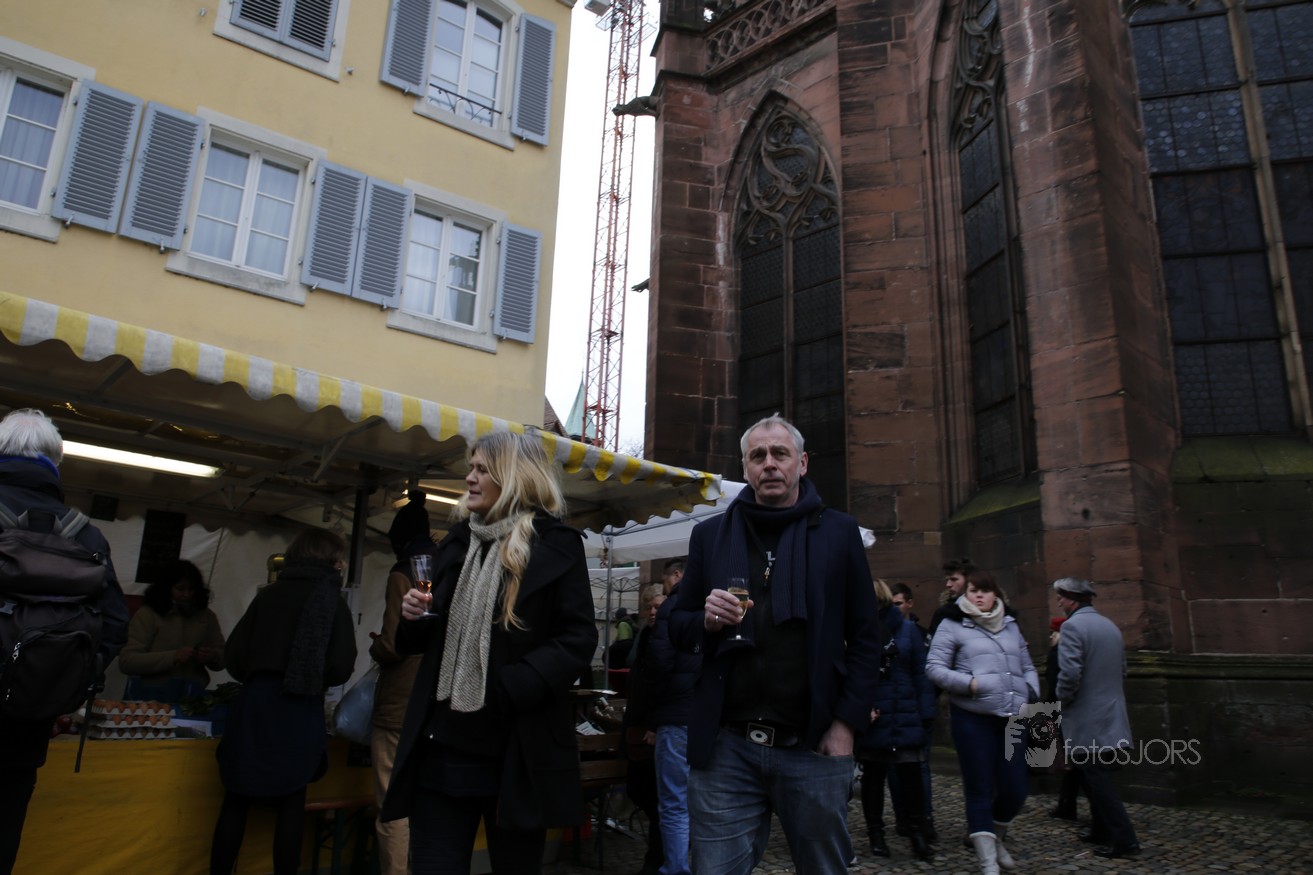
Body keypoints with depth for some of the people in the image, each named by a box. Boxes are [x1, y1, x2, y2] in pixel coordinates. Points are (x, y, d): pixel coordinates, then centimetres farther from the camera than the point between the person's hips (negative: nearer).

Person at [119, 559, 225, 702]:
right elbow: (126, 661, -7)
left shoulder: (206, 616, 13)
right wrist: (172, 658, -18)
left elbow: (222, 660, 17)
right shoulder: (147, 614, 0)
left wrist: (213, 657, -6)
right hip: (150, 698, -2)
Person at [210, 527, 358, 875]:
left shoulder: (268, 594, 5)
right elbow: (341, 666, -8)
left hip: (256, 704, 2)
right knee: (290, 805, 9)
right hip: (300, 712, -2)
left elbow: (234, 653, 2)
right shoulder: (332, 601, -3)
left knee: (237, 801, 11)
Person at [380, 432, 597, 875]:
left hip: (518, 753, -4)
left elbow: (578, 639, -12)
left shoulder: (556, 546, -5)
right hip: (443, 744, 5)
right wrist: (415, 620, -1)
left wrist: (510, 689, -22)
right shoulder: (457, 542, 13)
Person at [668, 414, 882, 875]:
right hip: (724, 749, 1)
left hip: (813, 749, -1)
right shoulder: (710, 534, 10)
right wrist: (706, 621, -10)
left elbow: (865, 637, 4)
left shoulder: (839, 532, 5)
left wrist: (846, 724, -5)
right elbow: (677, 626, 13)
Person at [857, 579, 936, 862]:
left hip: (905, 718, 1)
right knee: (873, 776, 10)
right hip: (872, 718, 0)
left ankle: (917, 833, 17)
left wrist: (926, 714, -5)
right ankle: (876, 834, 24)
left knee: (911, 776, 2)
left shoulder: (908, 629, 0)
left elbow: (921, 673, 0)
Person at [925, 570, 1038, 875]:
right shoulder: (952, 626, -1)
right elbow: (934, 668, -6)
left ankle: (997, 838, 37)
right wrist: (970, 683, -15)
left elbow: (1028, 668, 23)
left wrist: (1031, 694, 5)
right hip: (973, 718, -5)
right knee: (980, 790, 1)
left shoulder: (1010, 625, 16)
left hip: (1013, 718, 5)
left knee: (1015, 789, 6)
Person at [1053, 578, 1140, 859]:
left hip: (1087, 720, -8)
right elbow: (1122, 669, 18)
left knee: (1097, 781, -2)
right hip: (1110, 716, 8)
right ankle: (1102, 830, 25)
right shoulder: (1111, 626, 10)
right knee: (1099, 778, 17)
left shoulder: (1073, 625, -16)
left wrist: (1062, 699, -7)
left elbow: (1069, 673, -24)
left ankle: (1124, 840, -2)